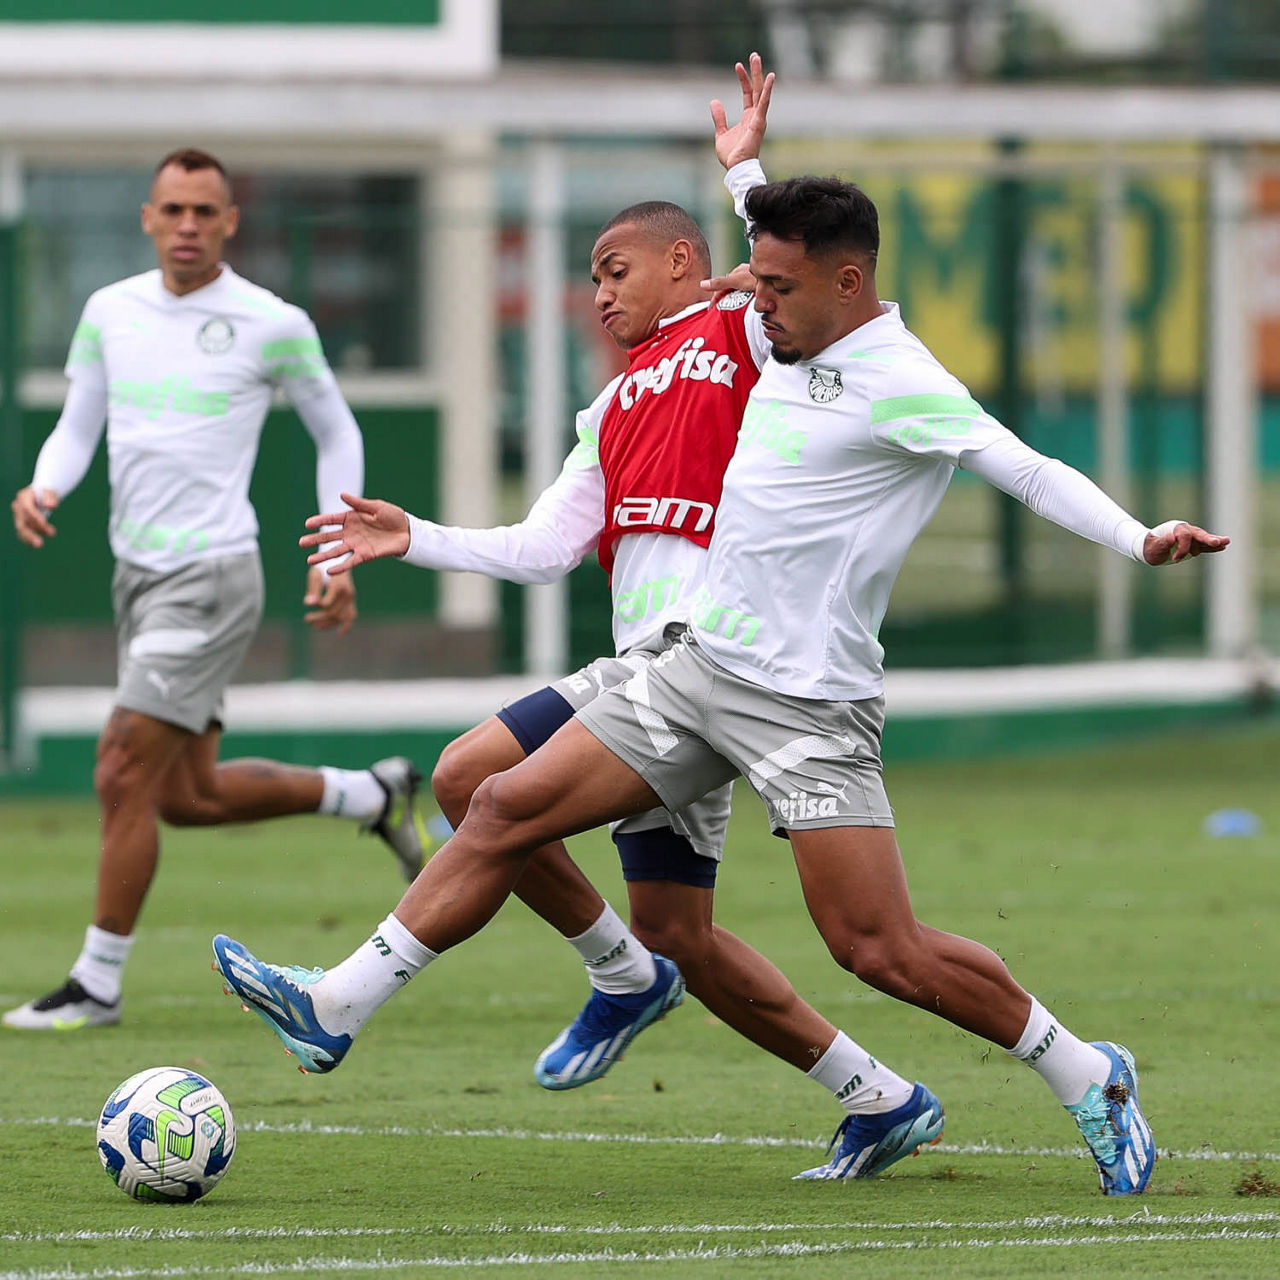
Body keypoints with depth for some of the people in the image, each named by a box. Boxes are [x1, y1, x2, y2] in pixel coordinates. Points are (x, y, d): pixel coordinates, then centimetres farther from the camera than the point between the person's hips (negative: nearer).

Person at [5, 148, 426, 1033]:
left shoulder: (273, 325, -7)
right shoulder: (110, 311, 8)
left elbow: (338, 434, 5)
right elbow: (77, 429, 13)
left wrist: (338, 559, 0)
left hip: (212, 574, -7)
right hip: (139, 572, 7)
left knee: (126, 777, -11)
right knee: (190, 794, 11)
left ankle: (97, 984, -1)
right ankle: (373, 796, 33)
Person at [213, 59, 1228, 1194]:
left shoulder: (901, 388, -16)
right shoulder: (791, 342, 9)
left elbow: (1024, 469, -25)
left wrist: (1141, 539, -39)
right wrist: (747, 172, 45)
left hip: (809, 707, -8)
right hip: (699, 673, 8)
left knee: (881, 951, -12)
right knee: (507, 810, 4)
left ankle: (1089, 1079, 5)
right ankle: (340, 1005, 9)